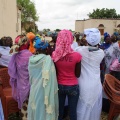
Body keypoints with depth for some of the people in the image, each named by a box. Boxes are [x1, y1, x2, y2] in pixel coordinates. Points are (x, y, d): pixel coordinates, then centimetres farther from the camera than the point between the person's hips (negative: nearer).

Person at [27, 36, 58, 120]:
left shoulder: (31, 59, 0)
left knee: (35, 109, 18)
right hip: (43, 91, -5)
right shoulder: (48, 59, -16)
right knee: (44, 110, 8)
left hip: (34, 90, 5)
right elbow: (48, 77, -20)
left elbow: (30, 76, 10)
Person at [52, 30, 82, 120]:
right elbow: (78, 74, -7)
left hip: (59, 85, 3)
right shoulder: (76, 56, -18)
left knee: (59, 109, 19)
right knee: (73, 111, 14)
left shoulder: (54, 55, -12)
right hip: (73, 86, -2)